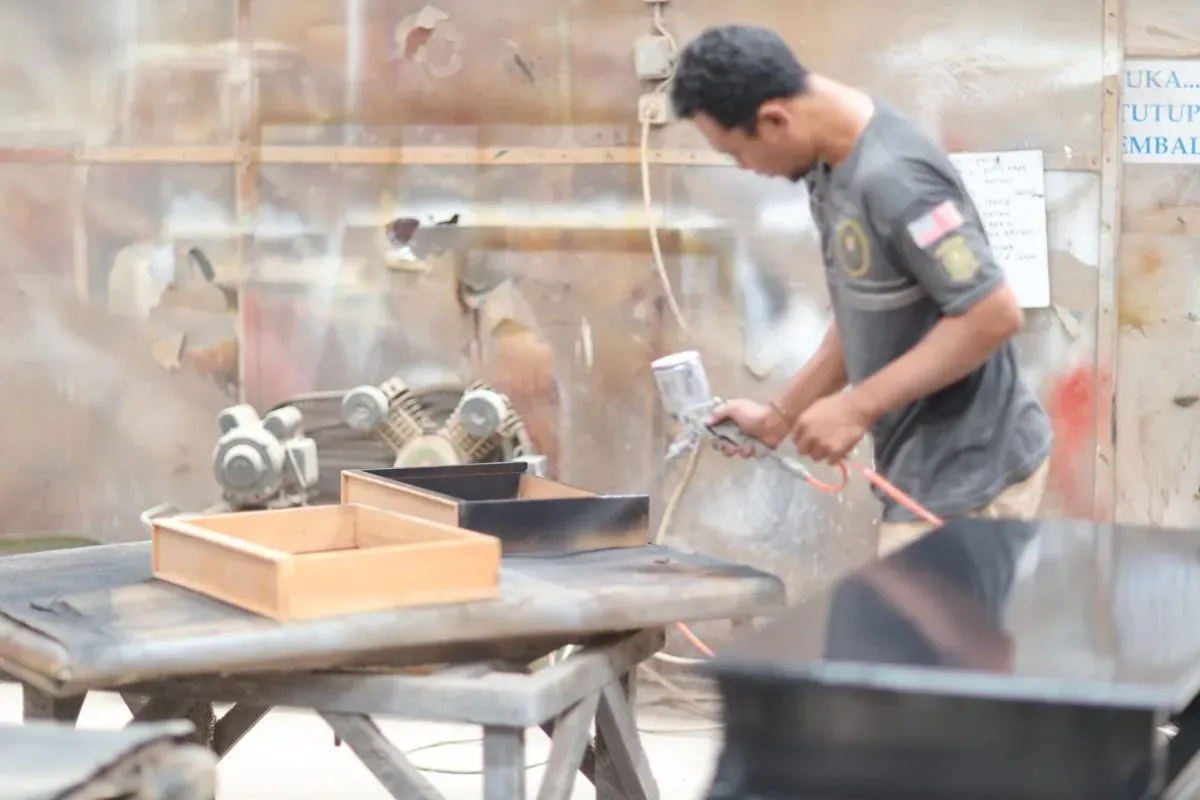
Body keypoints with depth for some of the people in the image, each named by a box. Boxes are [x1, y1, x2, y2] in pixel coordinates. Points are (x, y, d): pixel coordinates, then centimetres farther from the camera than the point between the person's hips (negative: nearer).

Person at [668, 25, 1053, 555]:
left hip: (969, 473, -9)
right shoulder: (833, 168, 6)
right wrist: (778, 417, 15)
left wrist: (858, 407, -22)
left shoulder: (891, 178, -24)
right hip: (925, 468, 9)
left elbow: (994, 315, -26)